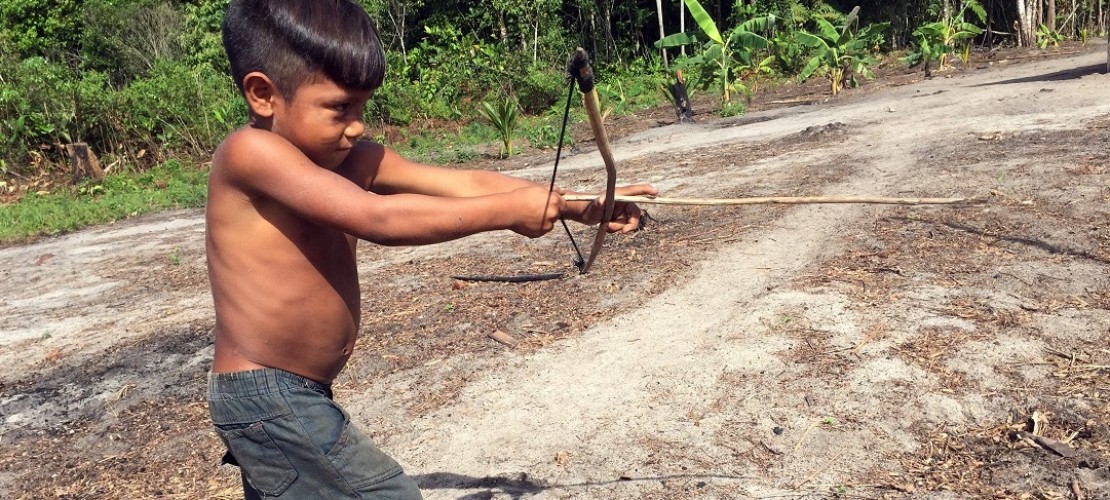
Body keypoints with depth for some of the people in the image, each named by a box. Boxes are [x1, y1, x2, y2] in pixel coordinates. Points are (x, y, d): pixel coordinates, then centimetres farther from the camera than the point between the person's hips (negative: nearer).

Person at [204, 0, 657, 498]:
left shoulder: (348, 160, 1)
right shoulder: (250, 152, -22)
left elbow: (466, 184, -6)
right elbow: (376, 217, -32)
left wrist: (580, 205, -12)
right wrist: (507, 211, -26)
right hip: (269, 397, -8)